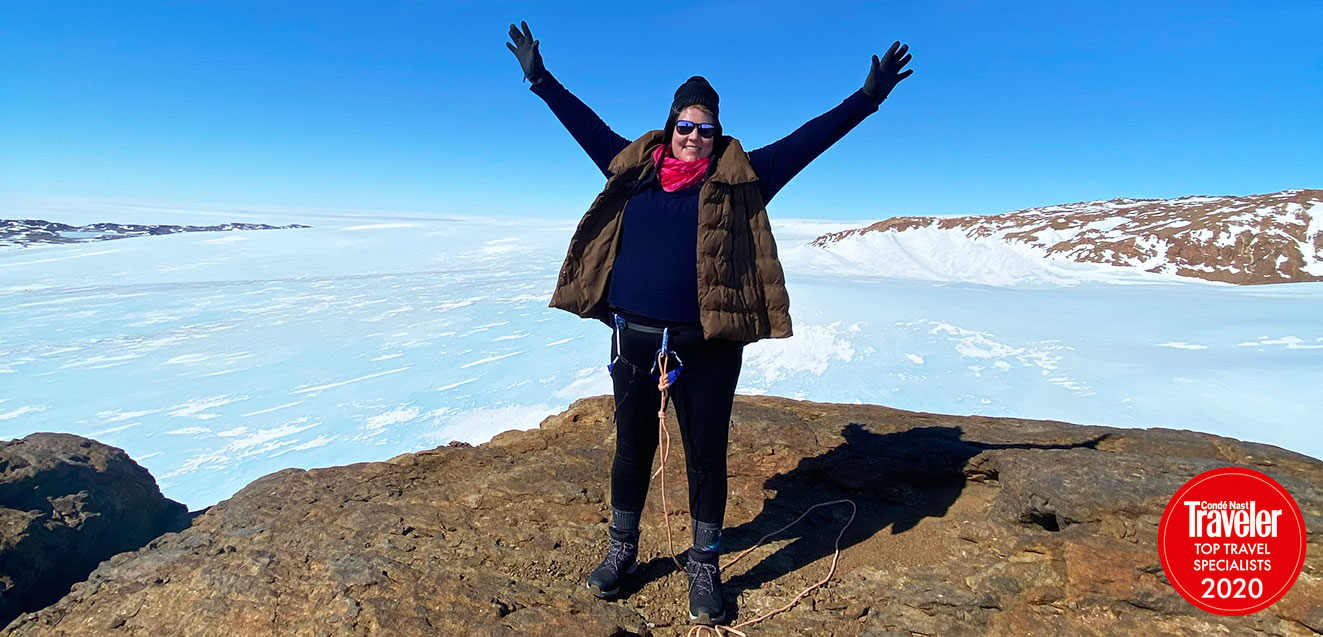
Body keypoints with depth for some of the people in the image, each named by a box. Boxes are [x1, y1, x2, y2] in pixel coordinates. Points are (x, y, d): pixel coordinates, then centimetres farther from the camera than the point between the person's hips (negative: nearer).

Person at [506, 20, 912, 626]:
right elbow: (586, 124, 20)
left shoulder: (741, 177, 5)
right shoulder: (635, 167, 11)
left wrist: (868, 96, 1)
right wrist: (541, 79, 24)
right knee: (632, 449, 15)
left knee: (706, 456, 9)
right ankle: (621, 551, 37)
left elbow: (807, 138, 4)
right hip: (634, 338, 2)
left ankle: (703, 567, 30)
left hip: (707, 346, -2)